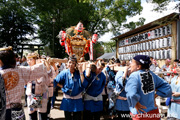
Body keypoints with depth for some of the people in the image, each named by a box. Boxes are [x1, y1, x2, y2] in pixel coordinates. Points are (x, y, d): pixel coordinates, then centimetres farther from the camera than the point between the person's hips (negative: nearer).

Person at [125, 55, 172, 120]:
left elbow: (131, 94, -34)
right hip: (154, 112, 6)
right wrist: (155, 94, 6)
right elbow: (166, 87, 9)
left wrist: (135, 104, -17)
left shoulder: (134, 76, -18)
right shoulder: (151, 74, 0)